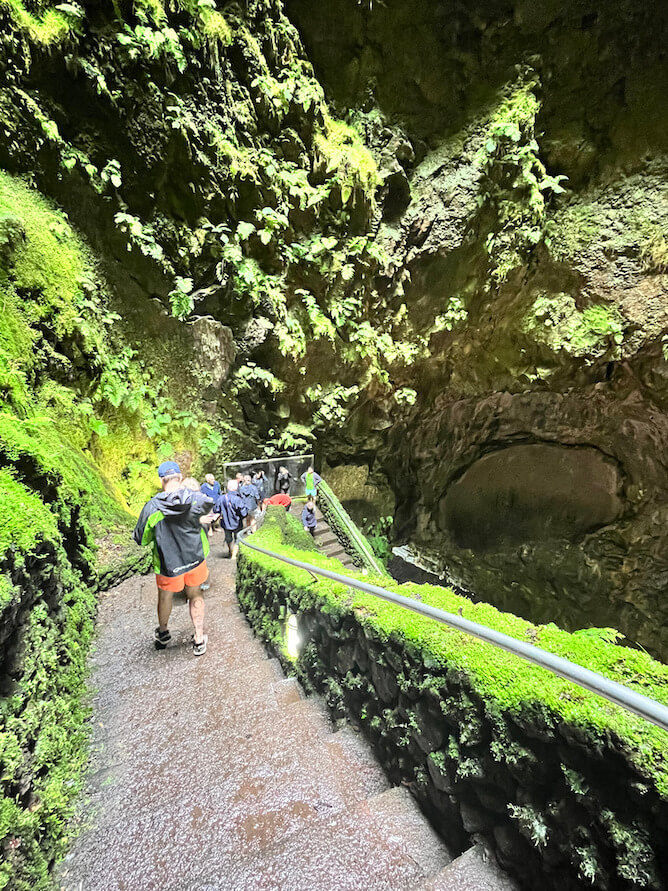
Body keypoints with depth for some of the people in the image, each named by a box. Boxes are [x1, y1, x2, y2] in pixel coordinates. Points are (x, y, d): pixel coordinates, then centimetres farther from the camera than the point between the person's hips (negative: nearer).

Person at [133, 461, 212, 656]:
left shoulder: (152, 507, -21)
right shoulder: (196, 500, -17)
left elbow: (140, 539, -8)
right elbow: (210, 503, 9)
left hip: (168, 563, -1)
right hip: (195, 558, 1)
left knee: (165, 597, 24)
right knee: (195, 596, 20)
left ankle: (163, 633, 48)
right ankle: (199, 639, 28)